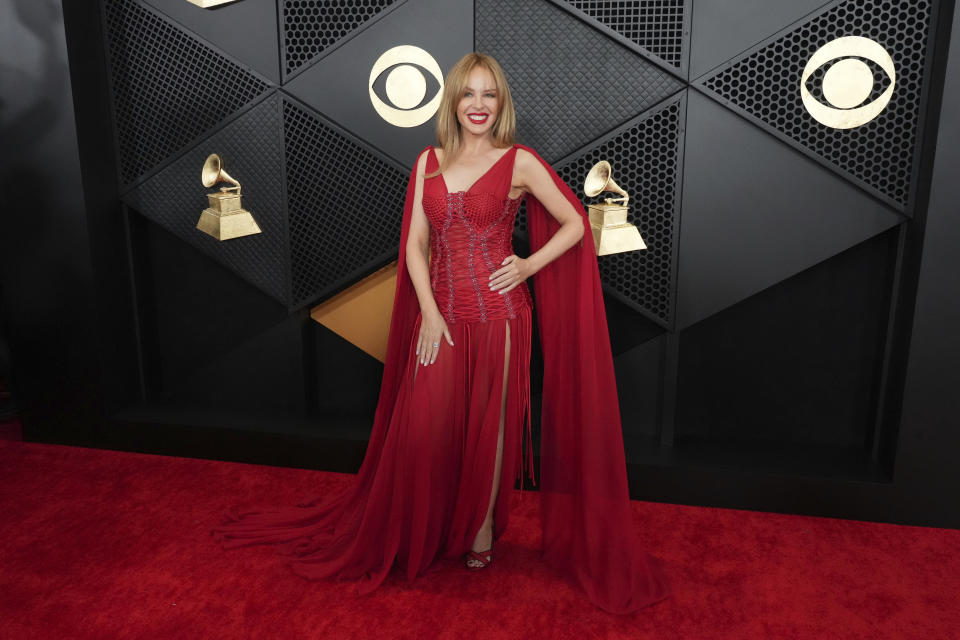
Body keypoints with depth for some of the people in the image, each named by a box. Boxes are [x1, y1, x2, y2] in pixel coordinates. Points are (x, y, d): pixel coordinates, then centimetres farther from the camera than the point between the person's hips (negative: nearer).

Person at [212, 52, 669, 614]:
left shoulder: (520, 162, -2)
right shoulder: (429, 162, 7)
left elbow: (575, 224, 3)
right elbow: (415, 244, 3)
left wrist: (529, 266, -8)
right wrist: (429, 313, -6)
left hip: (497, 313, -3)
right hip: (440, 311, 3)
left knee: (488, 424, 8)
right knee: (427, 425, 6)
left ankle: (483, 528, 28)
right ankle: (424, 532, 27)